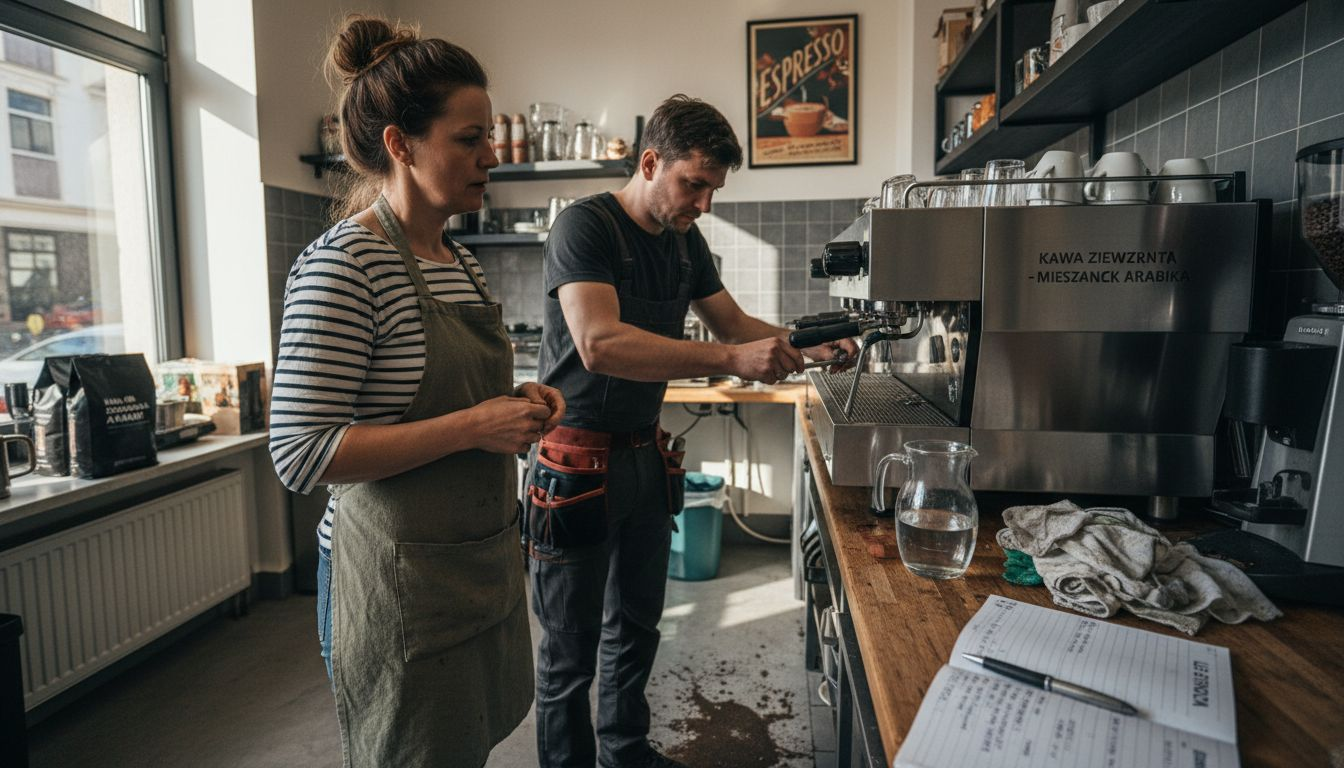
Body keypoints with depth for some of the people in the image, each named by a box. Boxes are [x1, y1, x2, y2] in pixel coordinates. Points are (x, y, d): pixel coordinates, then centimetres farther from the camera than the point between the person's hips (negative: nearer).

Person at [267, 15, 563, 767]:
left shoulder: (461, 262, 8)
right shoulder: (343, 263, -18)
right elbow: (301, 452, -21)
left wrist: (516, 403, 0)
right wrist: (473, 427, -23)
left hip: (485, 559, 8)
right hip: (402, 580, -8)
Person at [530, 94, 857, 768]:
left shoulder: (685, 241, 7)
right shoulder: (585, 226, -17)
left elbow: (733, 322, 15)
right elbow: (599, 344, -32)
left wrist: (805, 347, -3)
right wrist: (730, 360, -35)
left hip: (645, 455, 8)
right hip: (576, 464, -7)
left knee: (637, 627, 21)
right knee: (570, 652, 6)